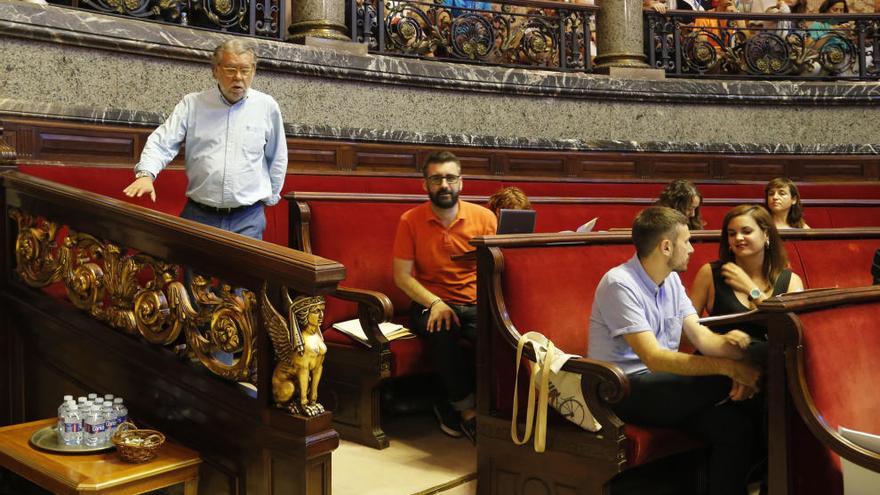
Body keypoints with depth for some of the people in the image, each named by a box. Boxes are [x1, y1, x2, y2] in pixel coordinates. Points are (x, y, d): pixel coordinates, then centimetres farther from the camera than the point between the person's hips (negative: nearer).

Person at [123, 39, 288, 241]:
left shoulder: (267, 106, 5)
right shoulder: (192, 104, 4)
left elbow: (277, 159, 14)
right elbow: (162, 143, -1)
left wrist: (269, 197, 14)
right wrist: (146, 174, -19)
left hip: (248, 219, 0)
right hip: (198, 215, 0)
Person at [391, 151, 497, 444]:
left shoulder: (484, 217, 3)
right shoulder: (411, 221, 2)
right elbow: (402, 275, -1)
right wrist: (434, 304, -16)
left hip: (476, 306, 1)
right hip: (430, 304, -1)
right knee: (440, 330, -36)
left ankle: (451, 407, -14)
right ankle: (468, 411, -18)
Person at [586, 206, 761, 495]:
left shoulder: (672, 280, 9)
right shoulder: (620, 284, -18)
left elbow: (701, 337, 3)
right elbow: (654, 358, -24)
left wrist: (731, 345, -20)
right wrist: (727, 367, -28)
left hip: (661, 384, 7)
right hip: (622, 392, -7)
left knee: (735, 422, -19)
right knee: (725, 382, -21)